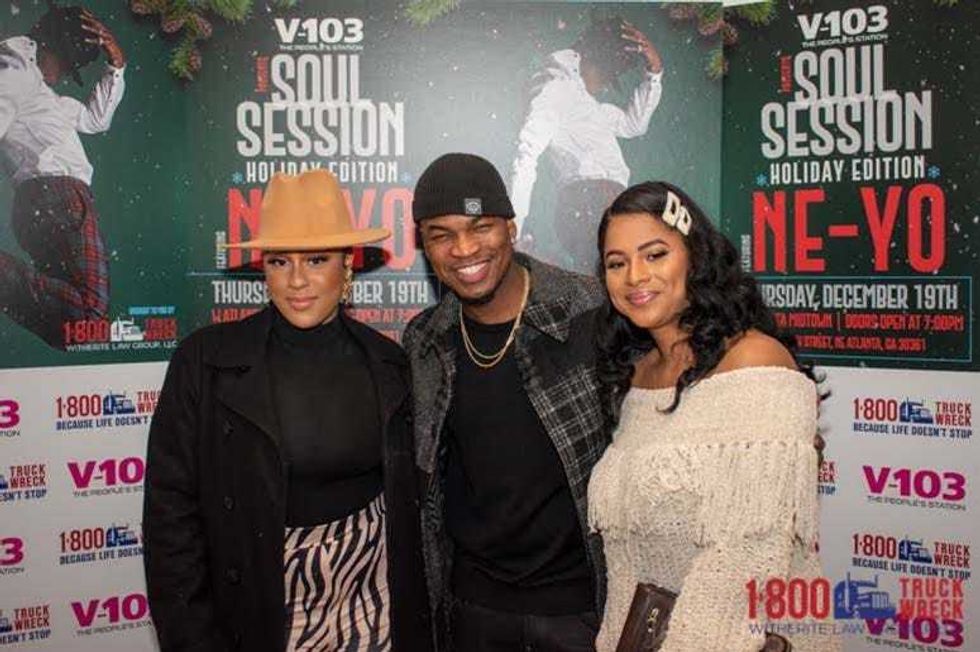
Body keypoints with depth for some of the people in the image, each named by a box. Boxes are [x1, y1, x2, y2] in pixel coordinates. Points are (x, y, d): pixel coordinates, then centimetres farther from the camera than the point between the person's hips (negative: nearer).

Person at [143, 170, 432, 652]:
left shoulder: (387, 363, -1)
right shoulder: (205, 362, -10)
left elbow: (407, 499, 7)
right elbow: (171, 511, -9)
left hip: (375, 611, 2)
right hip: (260, 612, -2)